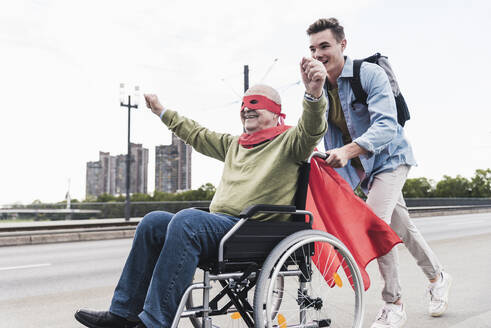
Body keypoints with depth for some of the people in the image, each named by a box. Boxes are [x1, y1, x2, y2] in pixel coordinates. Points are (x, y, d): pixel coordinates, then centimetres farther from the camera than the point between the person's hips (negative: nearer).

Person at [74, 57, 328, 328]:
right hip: (222, 224, 9)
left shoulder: (287, 141, 2)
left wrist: (314, 95, -40)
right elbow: (197, 135, 36)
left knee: (187, 219, -31)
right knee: (153, 222, 0)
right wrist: (162, 112, 44)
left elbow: (310, 131, -20)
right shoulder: (235, 145, 25)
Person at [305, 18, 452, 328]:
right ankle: (438, 276, 38)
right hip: (362, 167, 7)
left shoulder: (370, 73, -20)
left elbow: (385, 125, -32)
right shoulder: (320, 88, 0)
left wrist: (348, 150, -45)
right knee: (401, 226, 16)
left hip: (389, 157, -7)